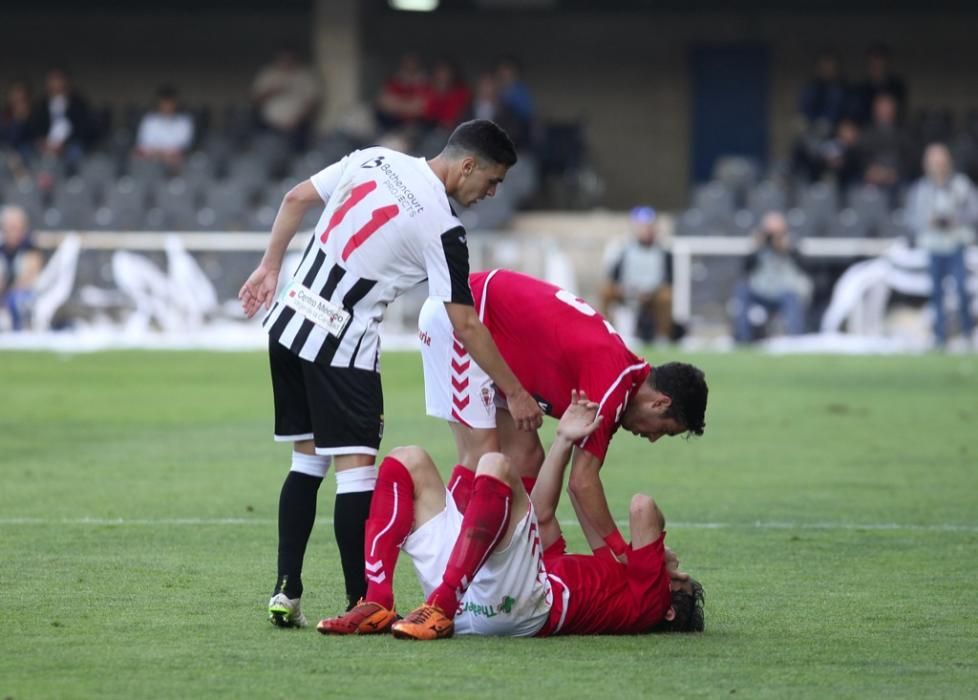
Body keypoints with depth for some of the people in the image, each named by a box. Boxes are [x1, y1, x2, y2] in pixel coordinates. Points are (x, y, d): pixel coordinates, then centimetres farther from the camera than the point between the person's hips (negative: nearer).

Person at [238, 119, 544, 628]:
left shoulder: (374, 160, 4)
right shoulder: (441, 228, -14)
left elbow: (296, 199, 10)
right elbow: (465, 325, -12)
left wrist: (270, 267, 21)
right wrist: (516, 394, -5)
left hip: (288, 323, 8)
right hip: (341, 348, -7)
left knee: (307, 462, 14)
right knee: (357, 468, -5)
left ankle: (286, 591, 12)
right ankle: (360, 604, -7)